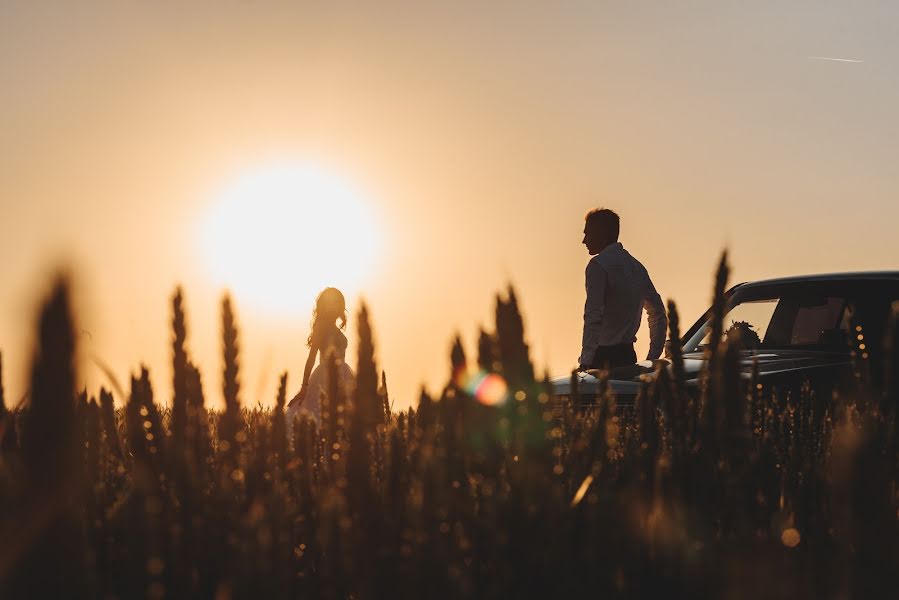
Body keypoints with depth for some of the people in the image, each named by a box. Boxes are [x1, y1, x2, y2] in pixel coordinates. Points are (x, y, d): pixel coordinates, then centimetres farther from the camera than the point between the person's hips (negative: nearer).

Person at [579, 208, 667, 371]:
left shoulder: (598, 265, -10)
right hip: (628, 355, 8)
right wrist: (653, 358, 21)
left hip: (603, 356, -8)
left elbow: (593, 316, -20)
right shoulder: (636, 266, 15)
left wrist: (585, 361, -22)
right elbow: (659, 314, 19)